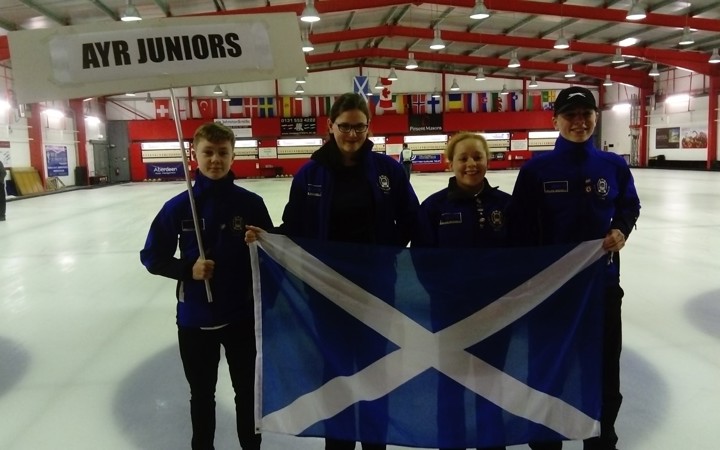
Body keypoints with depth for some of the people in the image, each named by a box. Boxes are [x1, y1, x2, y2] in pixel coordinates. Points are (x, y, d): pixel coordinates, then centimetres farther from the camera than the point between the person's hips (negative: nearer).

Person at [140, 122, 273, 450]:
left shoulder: (250, 204, -8)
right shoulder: (178, 207, -7)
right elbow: (152, 257, -1)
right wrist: (188, 269, -16)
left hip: (242, 316, 0)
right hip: (194, 319, 1)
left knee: (246, 391, 17)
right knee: (202, 395, 18)